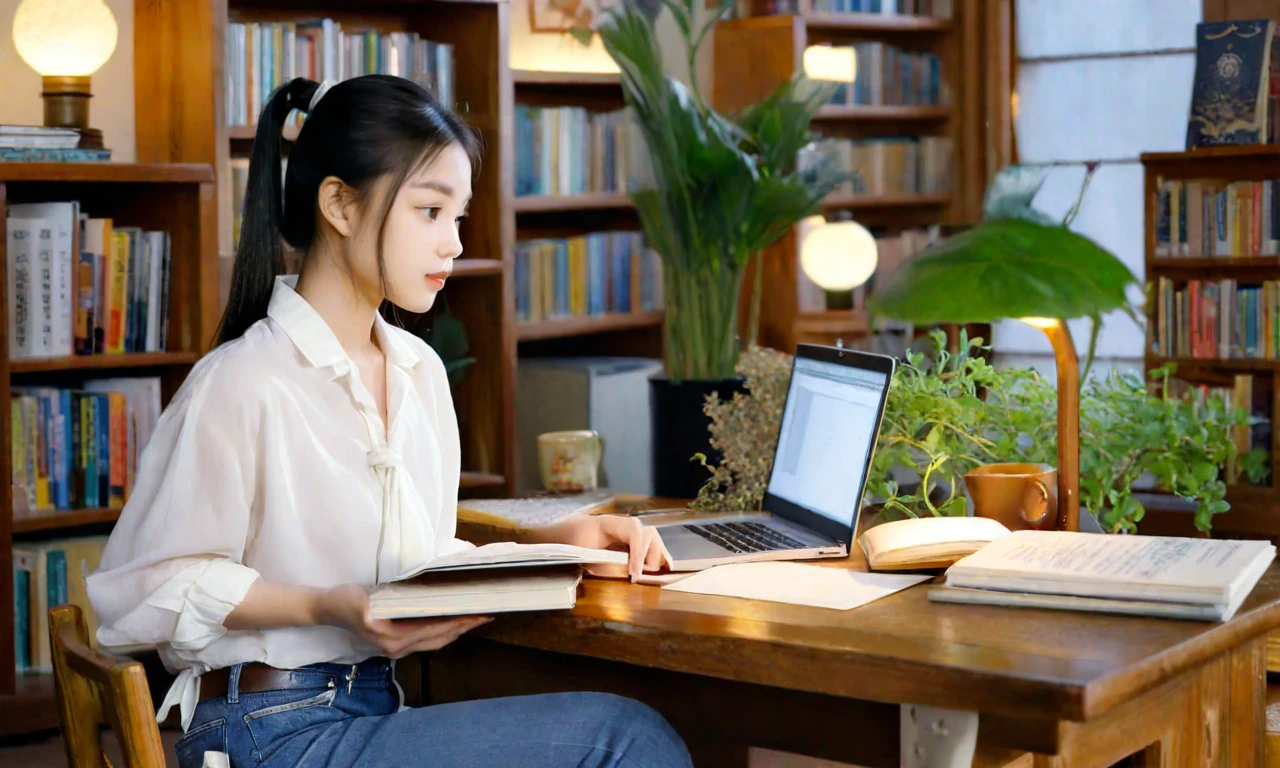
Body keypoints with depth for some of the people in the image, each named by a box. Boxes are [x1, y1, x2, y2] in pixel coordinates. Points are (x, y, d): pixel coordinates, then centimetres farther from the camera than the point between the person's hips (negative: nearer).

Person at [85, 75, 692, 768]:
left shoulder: (419, 370, 12)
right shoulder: (244, 381, -13)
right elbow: (146, 586, -11)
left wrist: (554, 542, 5)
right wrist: (330, 608, -21)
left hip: (378, 709, 8)